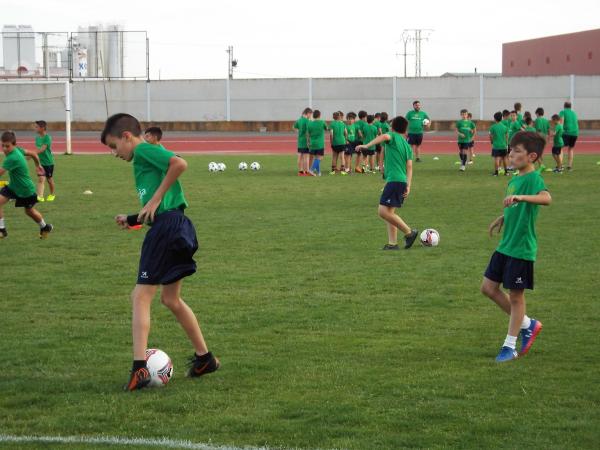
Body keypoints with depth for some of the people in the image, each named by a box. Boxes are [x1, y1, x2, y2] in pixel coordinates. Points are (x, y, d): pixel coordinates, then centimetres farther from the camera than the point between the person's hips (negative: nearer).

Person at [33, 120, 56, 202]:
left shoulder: (47, 137, -18)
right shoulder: (37, 138, 4)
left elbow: (42, 149, -27)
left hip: (48, 162, -5)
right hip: (41, 162, 5)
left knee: (49, 179, 10)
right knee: (41, 179, -9)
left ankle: (52, 195, 30)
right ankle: (40, 196, -15)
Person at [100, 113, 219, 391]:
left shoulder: (144, 150, -4)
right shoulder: (143, 160, 24)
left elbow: (180, 163, -22)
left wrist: (156, 199, -17)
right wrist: (131, 220, 13)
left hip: (168, 225, -10)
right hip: (175, 226, 10)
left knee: (141, 297, -8)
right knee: (170, 299, 20)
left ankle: (139, 368, -15)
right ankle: (204, 358, 27)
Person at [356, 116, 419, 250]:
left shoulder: (393, 136, 2)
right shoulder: (407, 146, 19)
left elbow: (384, 136, -23)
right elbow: (409, 167, 9)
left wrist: (366, 145, -31)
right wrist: (408, 185, 2)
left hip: (394, 180, -9)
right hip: (402, 181, 9)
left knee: (383, 211, -13)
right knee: (390, 212, 14)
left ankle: (409, 232, -10)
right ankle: (392, 243, 9)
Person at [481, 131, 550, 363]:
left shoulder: (533, 178, -16)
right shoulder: (514, 180, 10)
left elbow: (546, 198, -39)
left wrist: (519, 197, -51)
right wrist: (503, 218, 12)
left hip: (521, 249, -9)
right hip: (505, 245, 9)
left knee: (515, 295, 2)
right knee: (489, 287, 12)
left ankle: (510, 346, 14)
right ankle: (527, 324, 25)